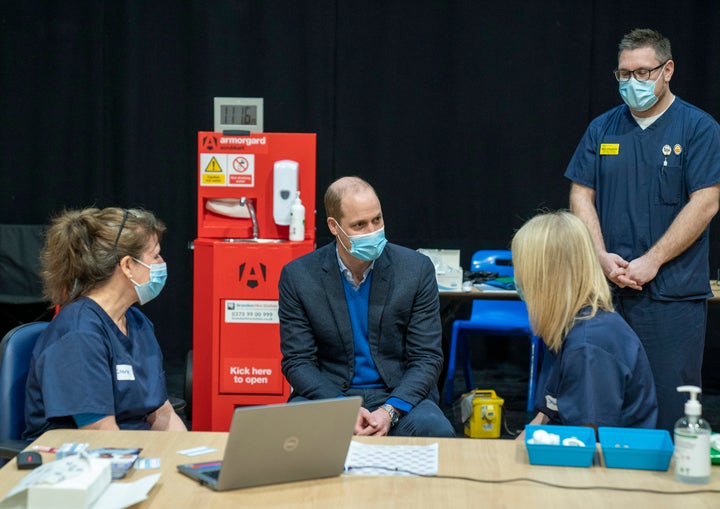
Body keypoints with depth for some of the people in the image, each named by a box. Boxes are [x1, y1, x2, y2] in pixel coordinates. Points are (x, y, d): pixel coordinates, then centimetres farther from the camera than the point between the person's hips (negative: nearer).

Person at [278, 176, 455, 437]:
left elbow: (427, 357, -4)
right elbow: (297, 361, -4)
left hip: (399, 396, 1)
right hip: (328, 394, -1)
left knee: (436, 431, -30)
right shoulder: (298, 276, -5)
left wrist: (390, 411, -21)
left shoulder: (417, 269, -4)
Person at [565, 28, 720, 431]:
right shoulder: (603, 129, 10)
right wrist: (602, 257, -7)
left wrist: (650, 262, -13)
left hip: (673, 292, -4)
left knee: (670, 399, -1)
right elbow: (581, 196, 9)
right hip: (608, 290, 4)